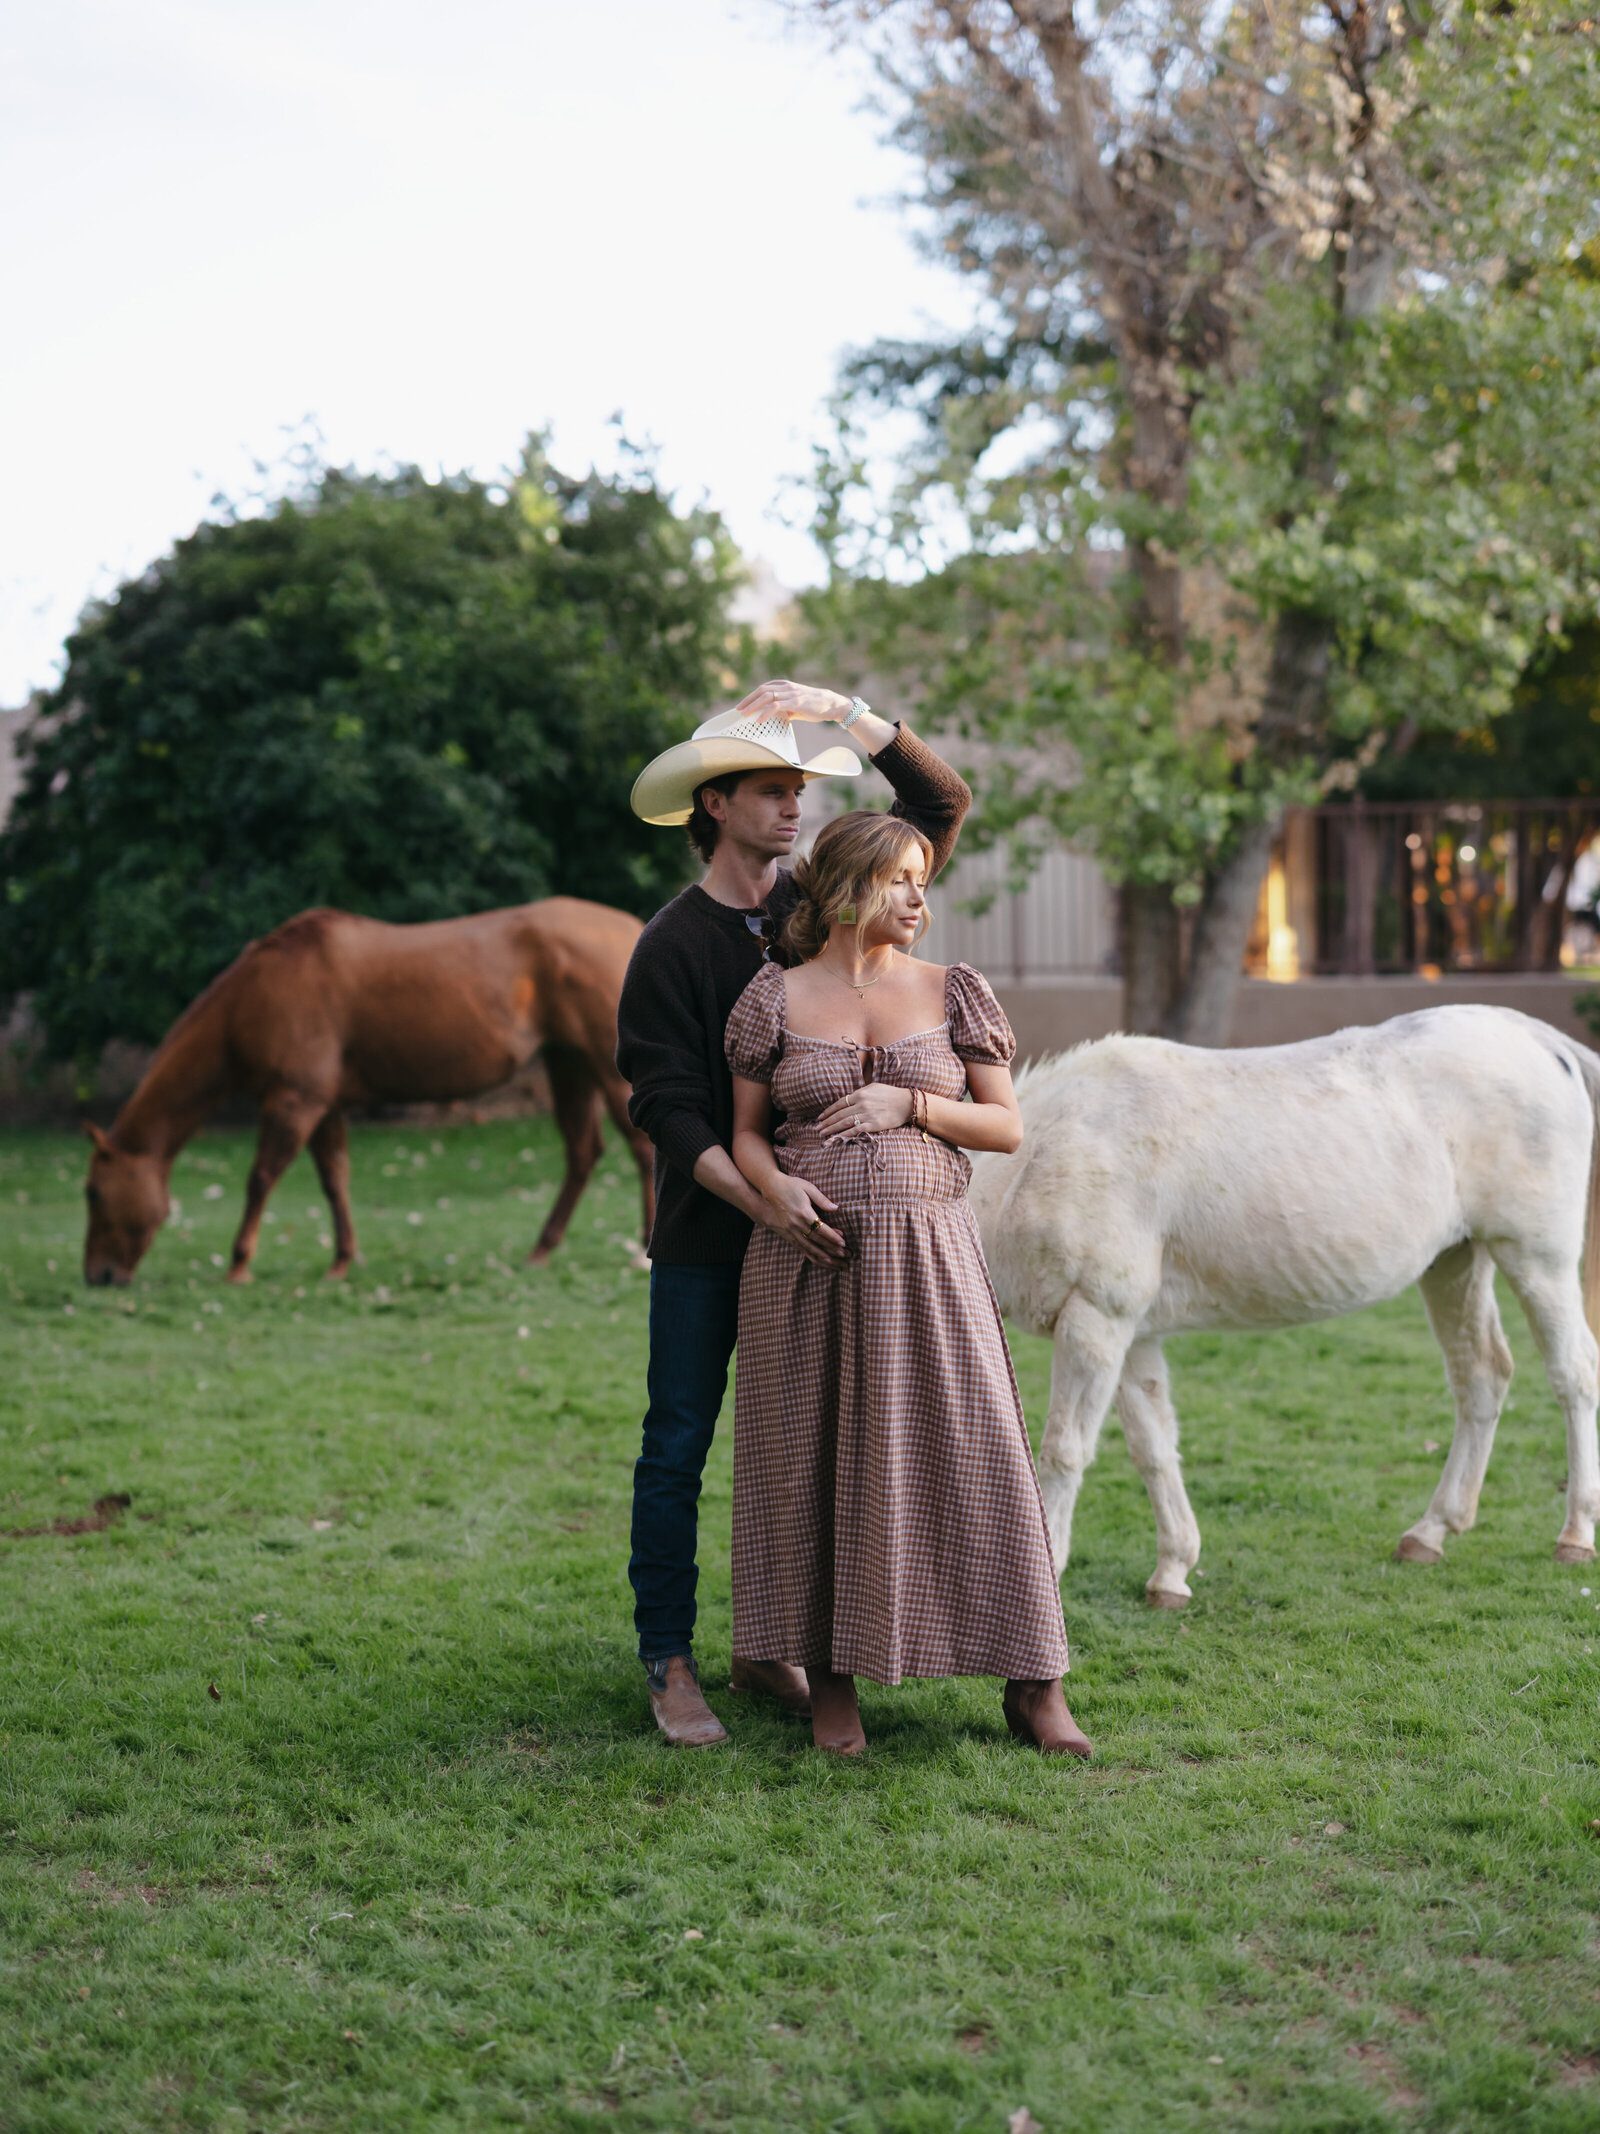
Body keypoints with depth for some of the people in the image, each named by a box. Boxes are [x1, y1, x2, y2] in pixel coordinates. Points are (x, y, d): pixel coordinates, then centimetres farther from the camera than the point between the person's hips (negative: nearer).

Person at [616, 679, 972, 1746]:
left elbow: (943, 804, 6)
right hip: (706, 1233, -4)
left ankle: (770, 1647, 22)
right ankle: (669, 1662, 8)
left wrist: (852, 716, -7)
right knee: (679, 1446, -1)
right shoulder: (672, 944, -7)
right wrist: (759, 1197, -27)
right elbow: (668, 1106, -14)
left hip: (813, 1220, 5)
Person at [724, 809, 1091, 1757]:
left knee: (974, 1452, -3)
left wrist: (910, 1104, -9)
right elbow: (746, 1134, 8)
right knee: (816, 1461, 5)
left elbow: (1009, 1128, 6)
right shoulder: (777, 999, 5)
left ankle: (1035, 1688, 5)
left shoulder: (953, 994, 6)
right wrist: (777, 1188, -13)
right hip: (807, 1257, 0)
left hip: (927, 1255, 0)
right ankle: (832, 1681, 19)